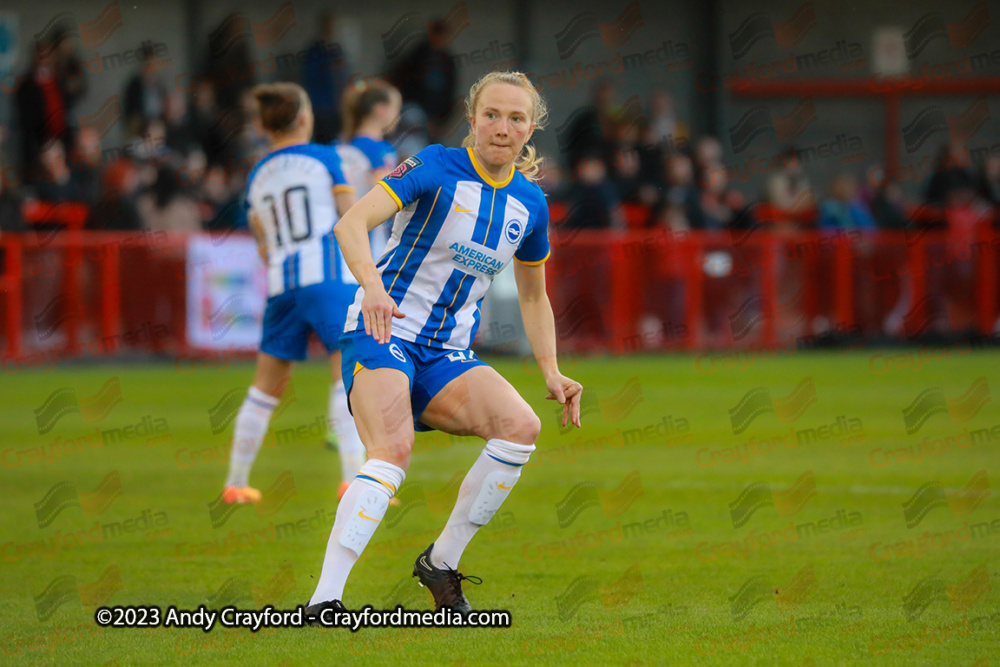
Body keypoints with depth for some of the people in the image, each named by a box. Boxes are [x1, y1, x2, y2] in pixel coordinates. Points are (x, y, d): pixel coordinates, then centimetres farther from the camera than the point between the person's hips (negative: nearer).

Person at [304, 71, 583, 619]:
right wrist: (372, 282, -41)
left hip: (448, 355, 5)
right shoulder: (436, 168, -9)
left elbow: (533, 296, 23)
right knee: (394, 450, -31)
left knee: (521, 426, -21)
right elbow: (351, 223, -22)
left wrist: (551, 372, 10)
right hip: (382, 332, -5)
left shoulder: (529, 202, 9)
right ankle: (323, 601, -36)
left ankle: (441, 563, -6)